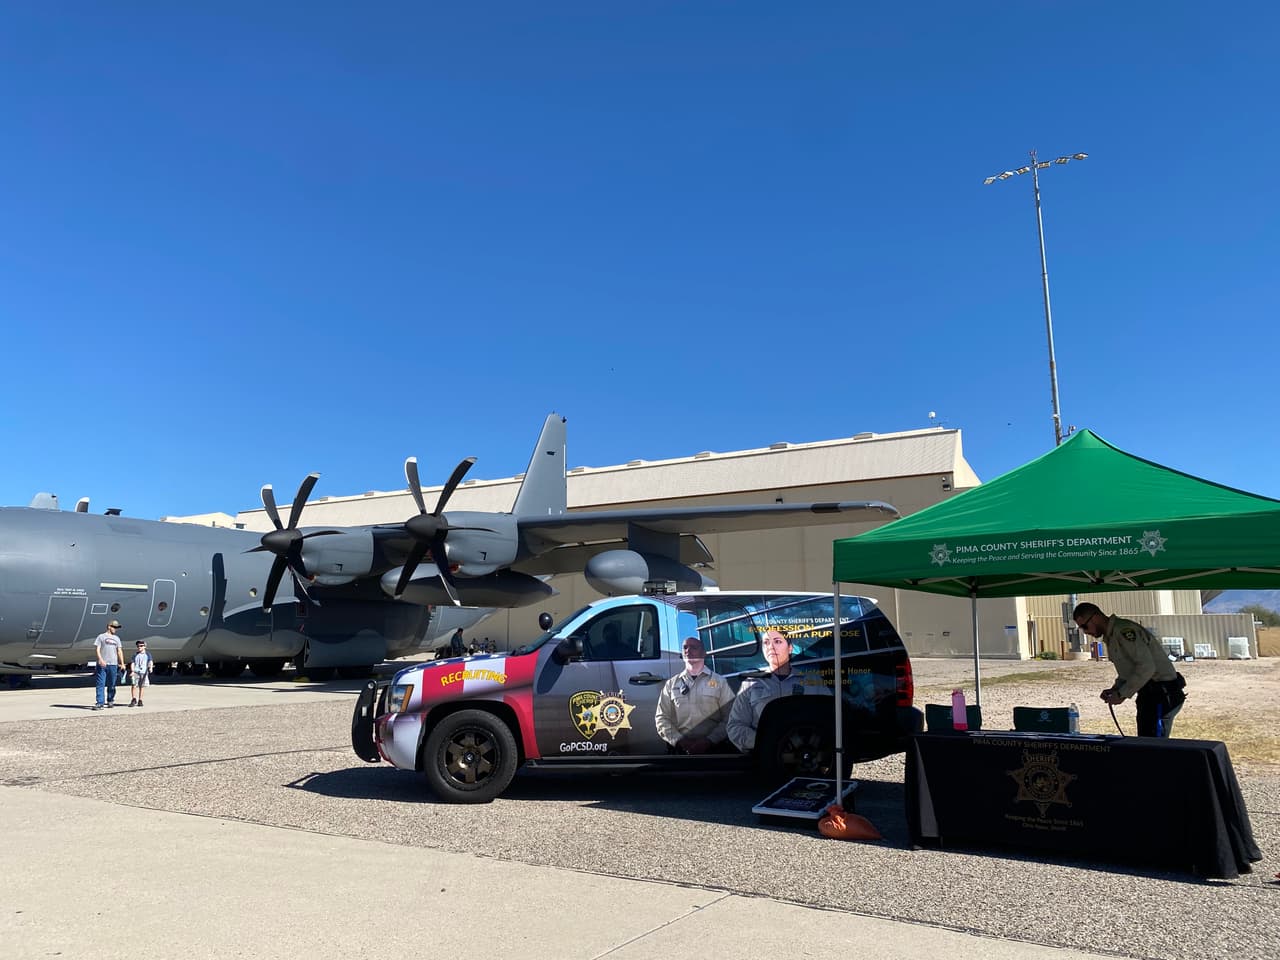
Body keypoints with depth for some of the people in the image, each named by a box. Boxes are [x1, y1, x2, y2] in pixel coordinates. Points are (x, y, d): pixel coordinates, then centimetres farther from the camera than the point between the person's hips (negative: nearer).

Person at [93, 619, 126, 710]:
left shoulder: (116, 638, 19)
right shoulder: (101, 636, 5)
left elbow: (119, 651, 18)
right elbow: (97, 649, -3)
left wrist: (122, 663, 12)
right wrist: (101, 660, -17)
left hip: (113, 664, 4)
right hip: (102, 664, -4)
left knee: (111, 684, 9)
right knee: (100, 684, -7)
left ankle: (110, 701, 21)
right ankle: (99, 703, -9)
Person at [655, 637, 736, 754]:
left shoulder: (719, 682, 7)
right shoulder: (671, 684, 11)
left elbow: (729, 718, -1)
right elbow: (662, 718, 8)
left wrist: (709, 740, -14)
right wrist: (678, 740, -8)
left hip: (714, 750, -1)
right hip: (682, 751, 1)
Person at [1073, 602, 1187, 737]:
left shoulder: (1123, 631, -19)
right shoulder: (1111, 637, 14)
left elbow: (1147, 667, -25)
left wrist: (1122, 694, -19)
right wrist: (1114, 689, 4)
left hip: (1161, 696, -10)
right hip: (1150, 696, 10)